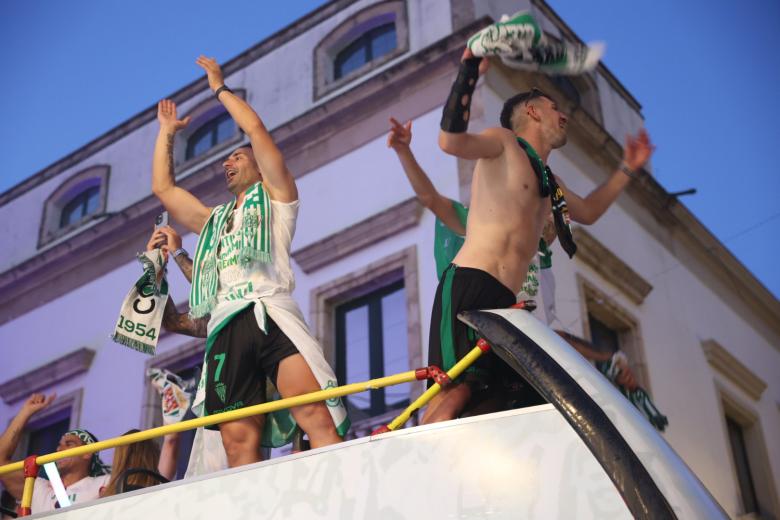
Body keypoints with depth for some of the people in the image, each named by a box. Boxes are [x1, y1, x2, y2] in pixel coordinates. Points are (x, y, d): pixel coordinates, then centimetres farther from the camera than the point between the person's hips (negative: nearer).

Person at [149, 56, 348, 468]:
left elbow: (255, 129, 11)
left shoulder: (275, 197, 20)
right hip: (225, 328, 5)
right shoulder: (213, 219, 36)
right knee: (238, 441, -10)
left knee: (316, 416, -23)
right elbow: (163, 188, 38)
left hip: (270, 314, -5)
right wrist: (166, 132, 46)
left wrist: (220, 88, 23)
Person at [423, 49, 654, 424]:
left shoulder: (548, 181, 31)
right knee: (455, 390, -27)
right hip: (468, 285, -9)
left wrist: (627, 170, 42)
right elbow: (451, 141, -15)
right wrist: (470, 70, -17)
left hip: (504, 301, 9)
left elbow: (588, 211, 47)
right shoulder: (504, 143, 6)